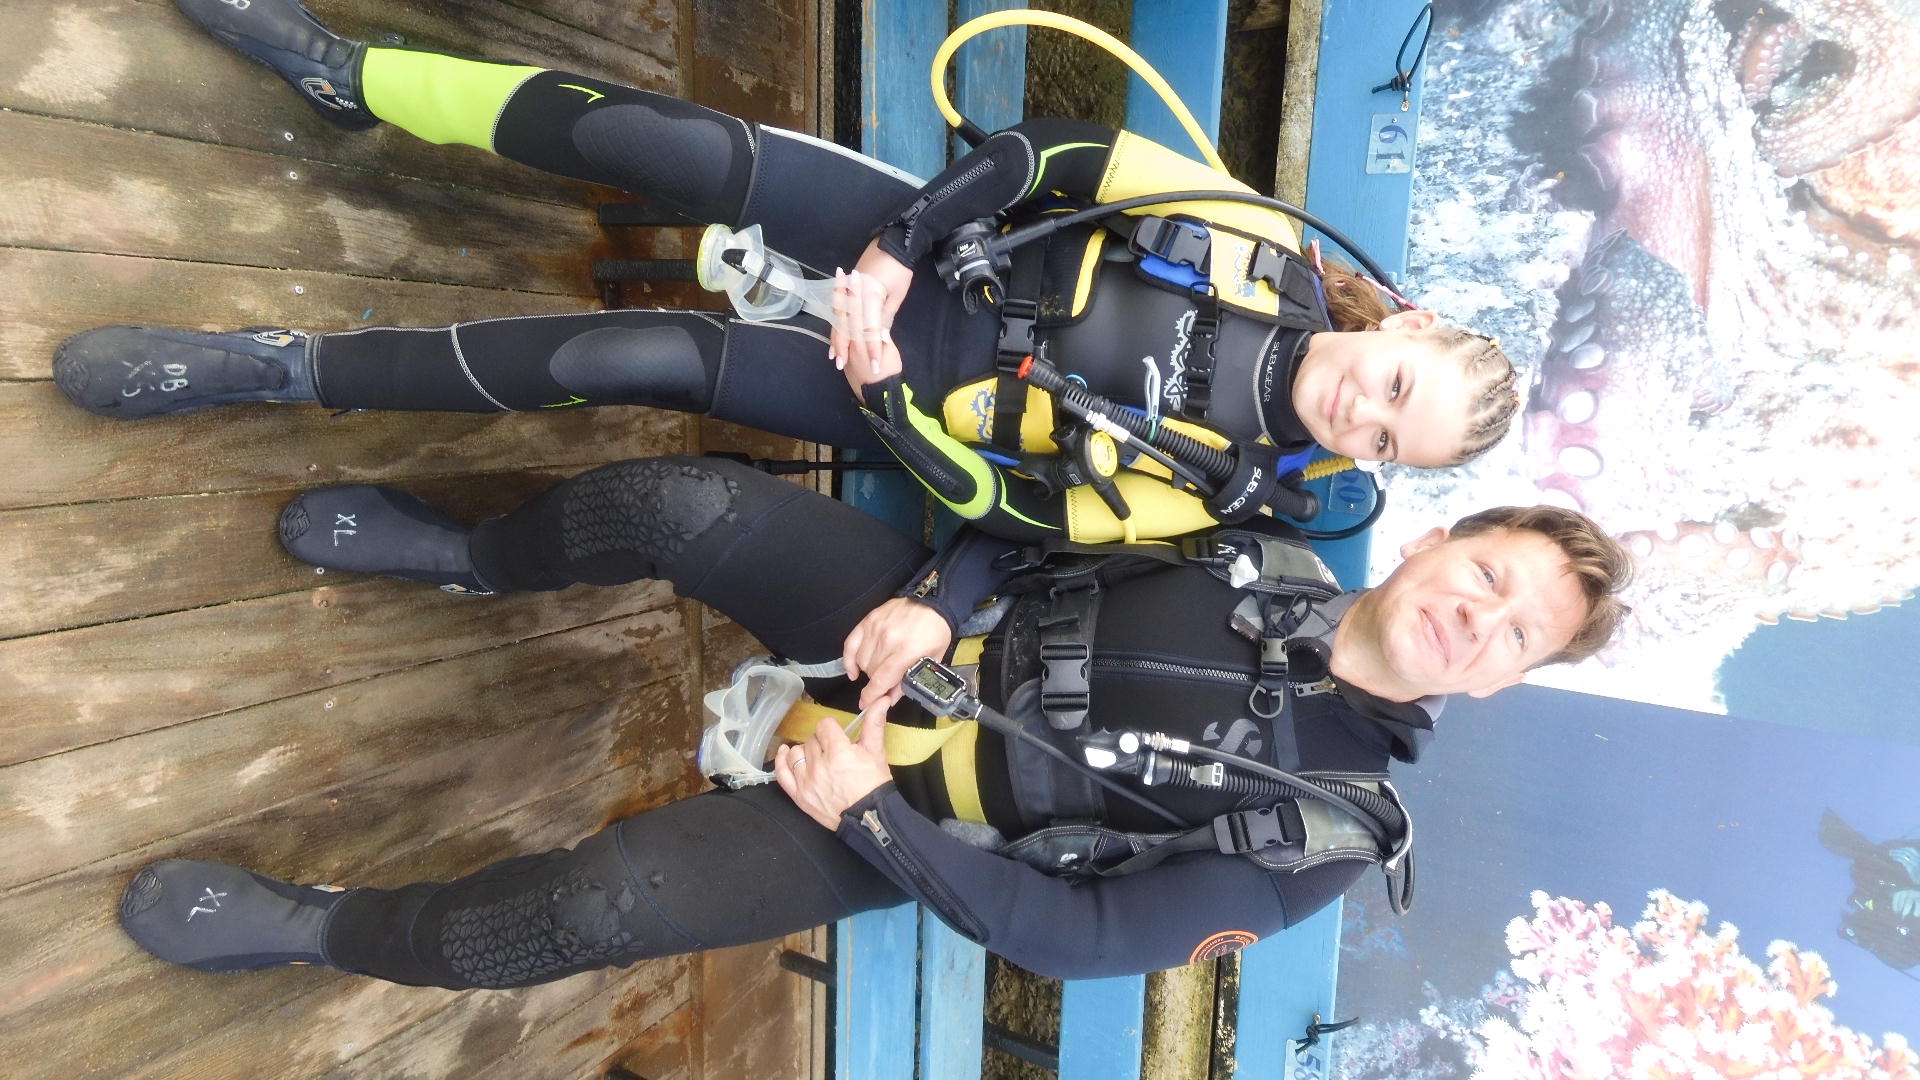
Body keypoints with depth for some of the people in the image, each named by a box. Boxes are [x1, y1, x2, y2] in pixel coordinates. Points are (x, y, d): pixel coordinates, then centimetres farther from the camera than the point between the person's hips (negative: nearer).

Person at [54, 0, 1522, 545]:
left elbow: (1012, 505, -9)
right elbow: (1053, 156, -5)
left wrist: (885, 393, -20)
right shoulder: (1274, 256, -3)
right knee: (669, 144, -21)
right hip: (940, 254, 3)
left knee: (635, 360, -21)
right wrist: (898, 248, -15)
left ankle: (291, 367, -2)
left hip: (925, 399, -2)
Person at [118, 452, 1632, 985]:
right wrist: (934, 601, -15)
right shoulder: (1268, 558, 0)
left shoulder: (1328, 830, -11)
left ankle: (318, 928, 15)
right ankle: (470, 557, 17)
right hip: (930, 629, 4)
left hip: (925, 816, -3)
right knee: (674, 503, -17)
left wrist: (874, 814, -20)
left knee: (595, 904, -17)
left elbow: (1090, 935, -15)